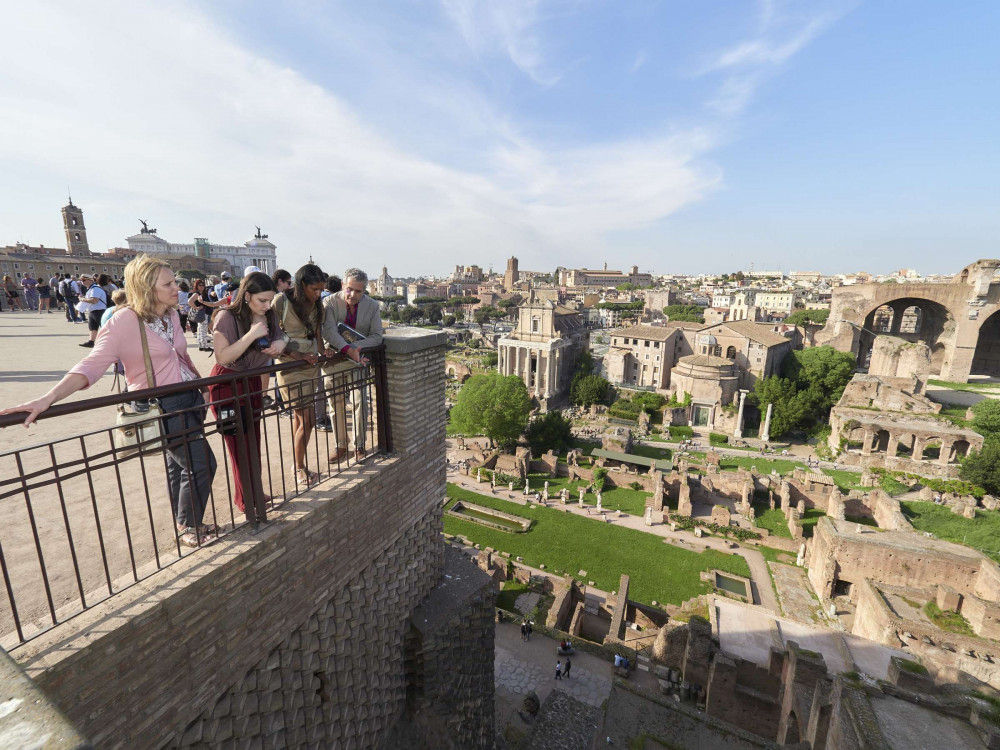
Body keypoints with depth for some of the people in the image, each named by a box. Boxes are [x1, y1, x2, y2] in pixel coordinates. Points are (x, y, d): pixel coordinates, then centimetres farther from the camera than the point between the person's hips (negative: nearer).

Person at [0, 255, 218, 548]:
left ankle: (185, 525, 33)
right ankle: (188, 528, 14)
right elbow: (92, 365, -22)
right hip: (160, 406, -7)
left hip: (187, 398, 7)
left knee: (179, 463, 17)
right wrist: (48, 398, -32)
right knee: (201, 463, -8)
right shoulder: (124, 321, -17)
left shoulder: (171, 315, 5)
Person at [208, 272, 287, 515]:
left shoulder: (268, 316, -1)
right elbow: (222, 357, -23)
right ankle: (249, 501, 13)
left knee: (253, 444, 12)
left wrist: (280, 344, -13)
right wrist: (252, 334, -30)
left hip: (253, 384, 6)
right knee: (240, 447, 0)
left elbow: (280, 338, 12)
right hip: (228, 387, -6)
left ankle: (255, 494, 24)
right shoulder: (227, 317, -18)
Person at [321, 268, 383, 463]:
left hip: (358, 360, 0)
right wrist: (348, 349, -37)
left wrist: (355, 347, -24)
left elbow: (377, 336, -10)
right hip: (334, 359, 0)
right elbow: (329, 332, -23)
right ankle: (341, 446, 23)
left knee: (360, 402, -7)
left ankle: (359, 446, 8)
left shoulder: (372, 306, -6)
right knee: (336, 405, 9)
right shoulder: (330, 302, -11)